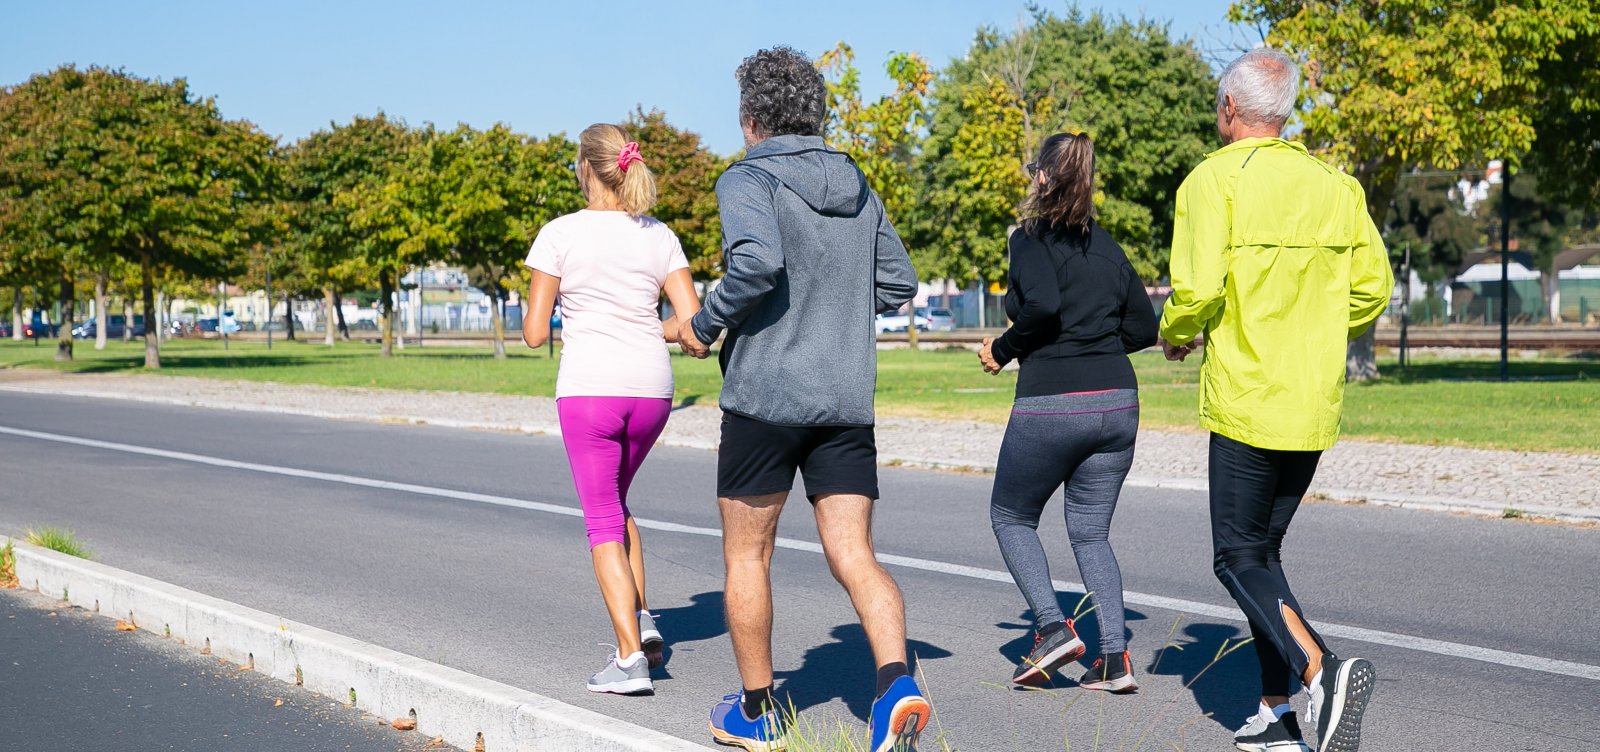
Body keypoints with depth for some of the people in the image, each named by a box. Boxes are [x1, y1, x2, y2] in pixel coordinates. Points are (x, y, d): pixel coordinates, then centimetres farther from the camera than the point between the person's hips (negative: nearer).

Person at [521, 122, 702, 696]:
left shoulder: (560, 234, -4)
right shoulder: (660, 237, 5)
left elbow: (534, 333, -3)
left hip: (588, 388, -4)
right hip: (651, 389, 4)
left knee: (604, 522, 4)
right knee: (614, 501, 25)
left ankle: (630, 657, -4)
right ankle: (641, 618, 13)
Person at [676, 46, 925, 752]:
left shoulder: (749, 178, -7)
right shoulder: (856, 185, 12)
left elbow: (756, 260, -26)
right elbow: (898, 282, 14)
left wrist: (705, 324, -11)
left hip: (764, 393, -5)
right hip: (847, 401, 5)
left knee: (746, 555, 11)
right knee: (853, 555, 4)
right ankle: (897, 682, -18)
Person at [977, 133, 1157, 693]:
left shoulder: (1031, 238, -5)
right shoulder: (1108, 246, 13)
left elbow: (1042, 305, -21)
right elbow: (1143, 328, 13)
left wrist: (1003, 349, -6)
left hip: (1050, 404, -6)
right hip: (1117, 401, 6)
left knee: (1010, 517, 15)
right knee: (1090, 532, 15)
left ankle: (1053, 627, -1)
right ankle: (1115, 658, 3)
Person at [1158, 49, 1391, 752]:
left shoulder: (1215, 178, -9)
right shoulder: (1336, 184, 8)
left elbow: (1198, 290, -17)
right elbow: (1373, 286, 6)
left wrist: (1174, 335, 4)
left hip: (1245, 400, -6)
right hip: (1316, 407, 6)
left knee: (1239, 558, 1)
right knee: (1264, 549, 17)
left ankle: (1319, 669, -21)